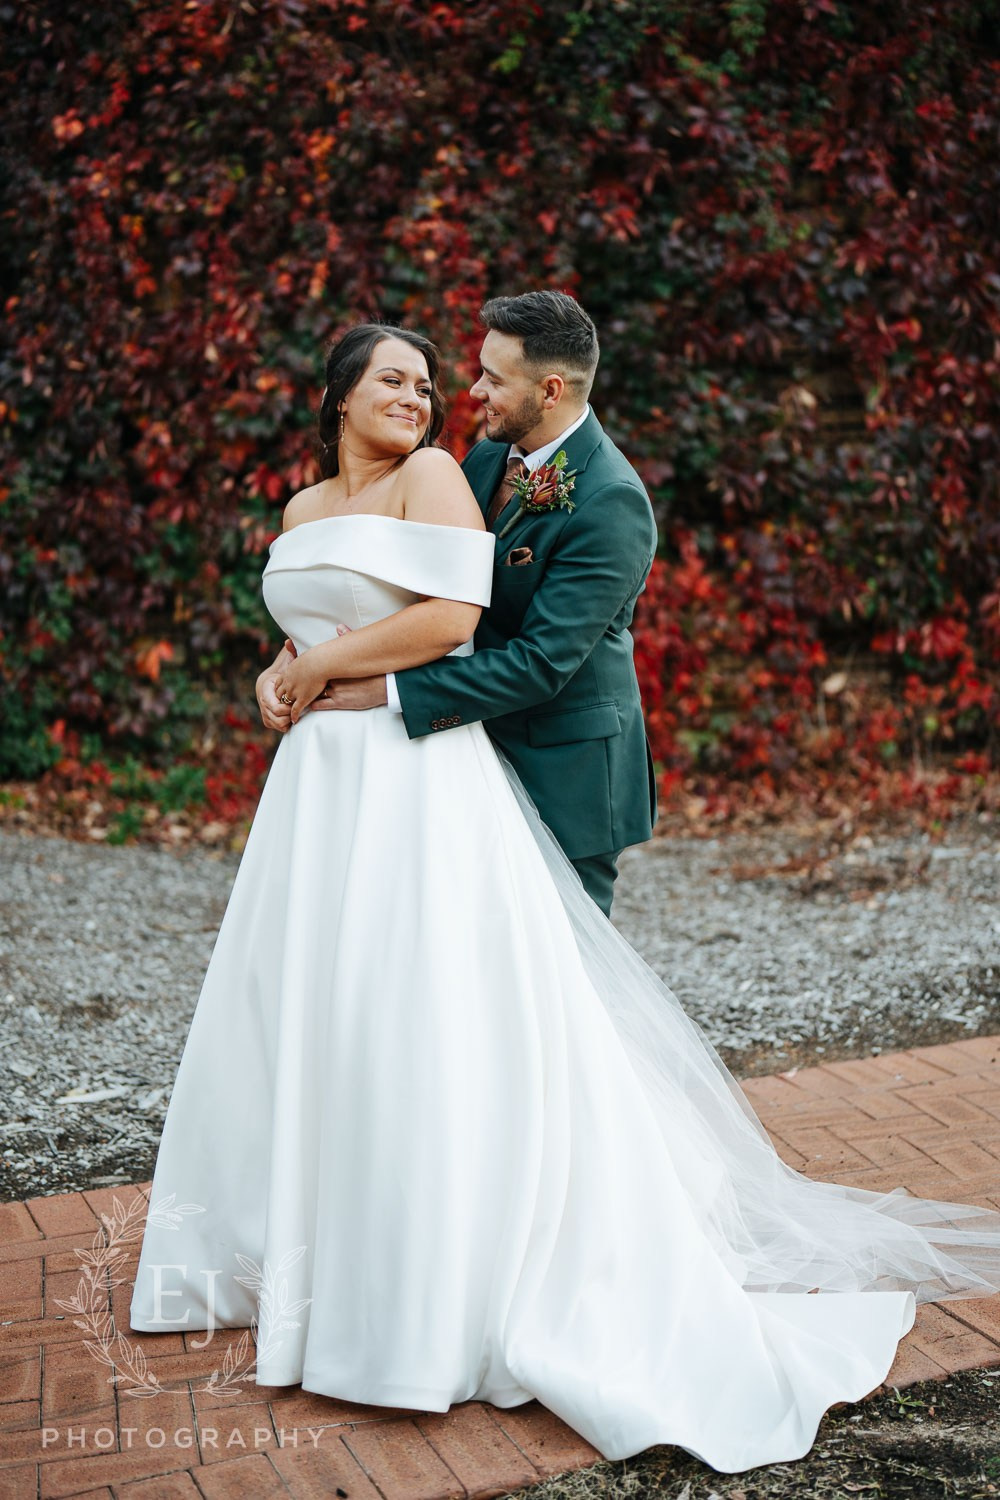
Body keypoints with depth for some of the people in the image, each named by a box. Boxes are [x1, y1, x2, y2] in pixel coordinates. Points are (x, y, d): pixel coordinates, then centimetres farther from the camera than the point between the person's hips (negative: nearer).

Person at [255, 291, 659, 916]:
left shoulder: (612, 502, -21)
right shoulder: (489, 458, 4)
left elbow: (541, 662, -26)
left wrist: (389, 689, -26)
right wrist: (293, 658, -9)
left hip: (566, 776, -7)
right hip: (488, 756, 7)